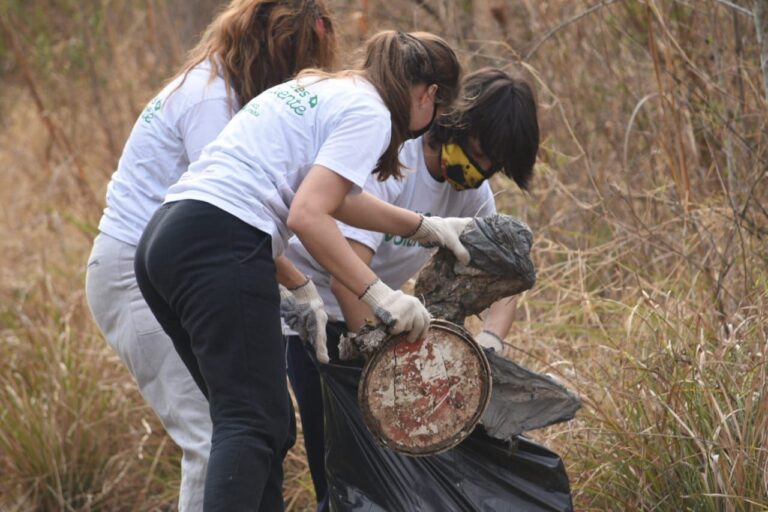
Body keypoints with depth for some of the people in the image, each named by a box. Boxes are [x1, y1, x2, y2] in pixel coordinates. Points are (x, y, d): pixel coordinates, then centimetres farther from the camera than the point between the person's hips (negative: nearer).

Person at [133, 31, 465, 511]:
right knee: (252, 423, -13)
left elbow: (333, 196, 40)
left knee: (268, 421, 12)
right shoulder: (369, 112, -2)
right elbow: (307, 216, -14)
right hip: (219, 248, -10)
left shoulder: (315, 89, 26)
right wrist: (380, 295, -11)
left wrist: (423, 226, 44)